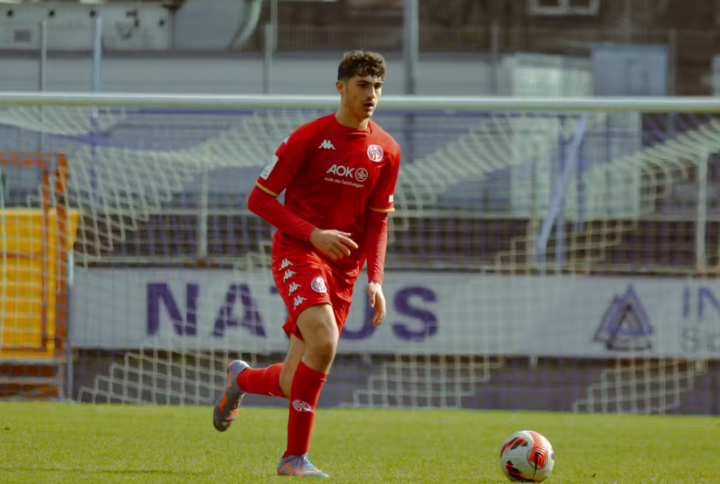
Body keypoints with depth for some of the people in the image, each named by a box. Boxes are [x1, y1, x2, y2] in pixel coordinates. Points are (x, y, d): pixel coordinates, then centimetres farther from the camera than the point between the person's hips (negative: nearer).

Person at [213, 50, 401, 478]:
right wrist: (313, 234, -17)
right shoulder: (309, 137, -7)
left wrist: (375, 280, -1)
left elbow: (378, 221, 13)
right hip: (297, 253, -5)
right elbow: (260, 199, -6)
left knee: (295, 385, 2)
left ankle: (242, 379, 38)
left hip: (343, 270, 5)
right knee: (324, 340, -30)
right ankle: (297, 456, -21)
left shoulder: (386, 151, 5)